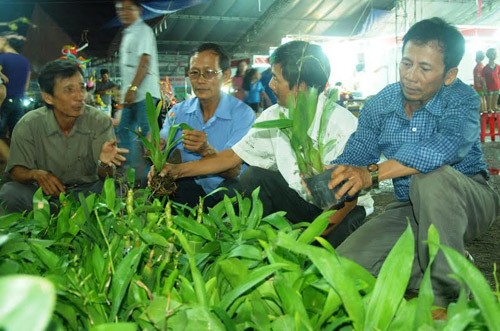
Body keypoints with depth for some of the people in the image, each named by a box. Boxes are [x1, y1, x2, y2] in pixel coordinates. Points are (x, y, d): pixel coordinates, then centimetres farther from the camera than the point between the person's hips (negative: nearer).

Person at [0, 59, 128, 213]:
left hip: (87, 190, 0)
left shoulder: (100, 122, -12)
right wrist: (36, 174, -28)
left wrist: (104, 163, -39)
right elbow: (17, 170, -4)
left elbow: (107, 177, -13)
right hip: (46, 191, 0)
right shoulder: (28, 126, -11)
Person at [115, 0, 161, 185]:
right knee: (124, 131, 12)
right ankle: (128, 172, 18)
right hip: (132, 94, 10)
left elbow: (144, 62, -16)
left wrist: (133, 89, -21)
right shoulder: (128, 34, 21)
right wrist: (126, 91, 19)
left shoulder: (143, 31, -6)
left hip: (144, 93, -10)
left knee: (147, 134, -10)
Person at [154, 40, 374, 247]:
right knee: (254, 177, -15)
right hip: (301, 203, 5)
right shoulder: (273, 116, -4)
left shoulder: (341, 123, -22)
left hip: (346, 209, -4)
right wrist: (179, 170, -6)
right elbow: (234, 156, 0)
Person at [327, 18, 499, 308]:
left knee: (430, 177, -38)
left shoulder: (463, 100, -16)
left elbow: (444, 148, -38)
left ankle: (446, 294, -24)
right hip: (411, 209, 4)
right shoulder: (380, 105, -2)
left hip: (467, 204, -3)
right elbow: (352, 159, -4)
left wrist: (373, 173, -45)